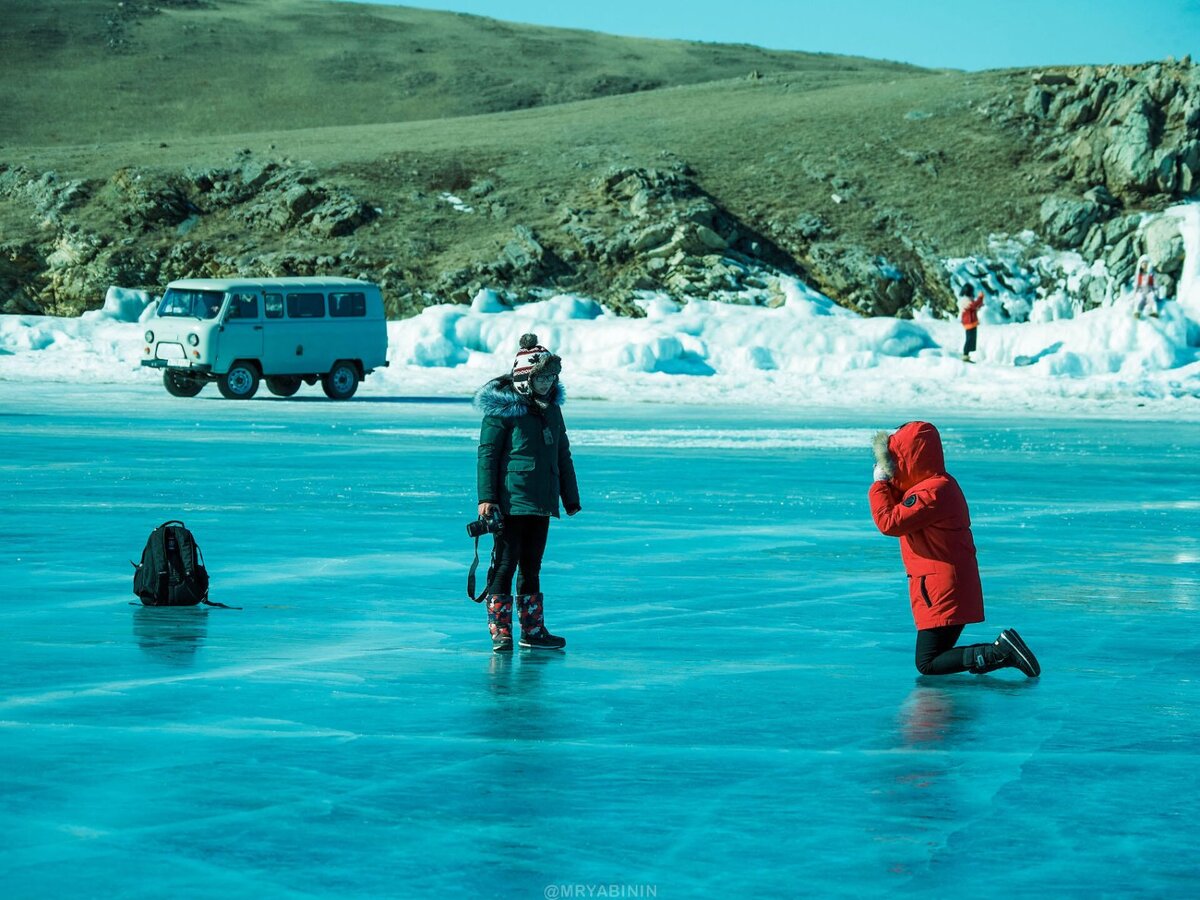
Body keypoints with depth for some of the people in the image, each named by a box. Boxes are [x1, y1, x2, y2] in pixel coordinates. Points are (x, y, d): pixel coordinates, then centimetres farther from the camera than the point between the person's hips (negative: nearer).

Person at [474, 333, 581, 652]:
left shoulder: (551, 409, 15)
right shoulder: (502, 408, -7)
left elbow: (563, 456, 23)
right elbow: (487, 454, -9)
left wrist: (571, 499, 24)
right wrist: (486, 498, -15)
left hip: (541, 503, 7)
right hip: (511, 502, -7)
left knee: (531, 566, 13)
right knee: (505, 564, -5)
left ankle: (532, 630, 18)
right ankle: (500, 631, -1)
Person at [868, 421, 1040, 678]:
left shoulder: (931, 492, -19)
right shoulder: (940, 484, 15)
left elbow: (889, 522, -22)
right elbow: (899, 509, 23)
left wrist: (880, 484, -10)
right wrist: (888, 481, 8)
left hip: (942, 594, -10)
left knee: (928, 665, -10)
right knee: (936, 659, 14)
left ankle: (1001, 652, -18)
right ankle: (1003, 652, 1)